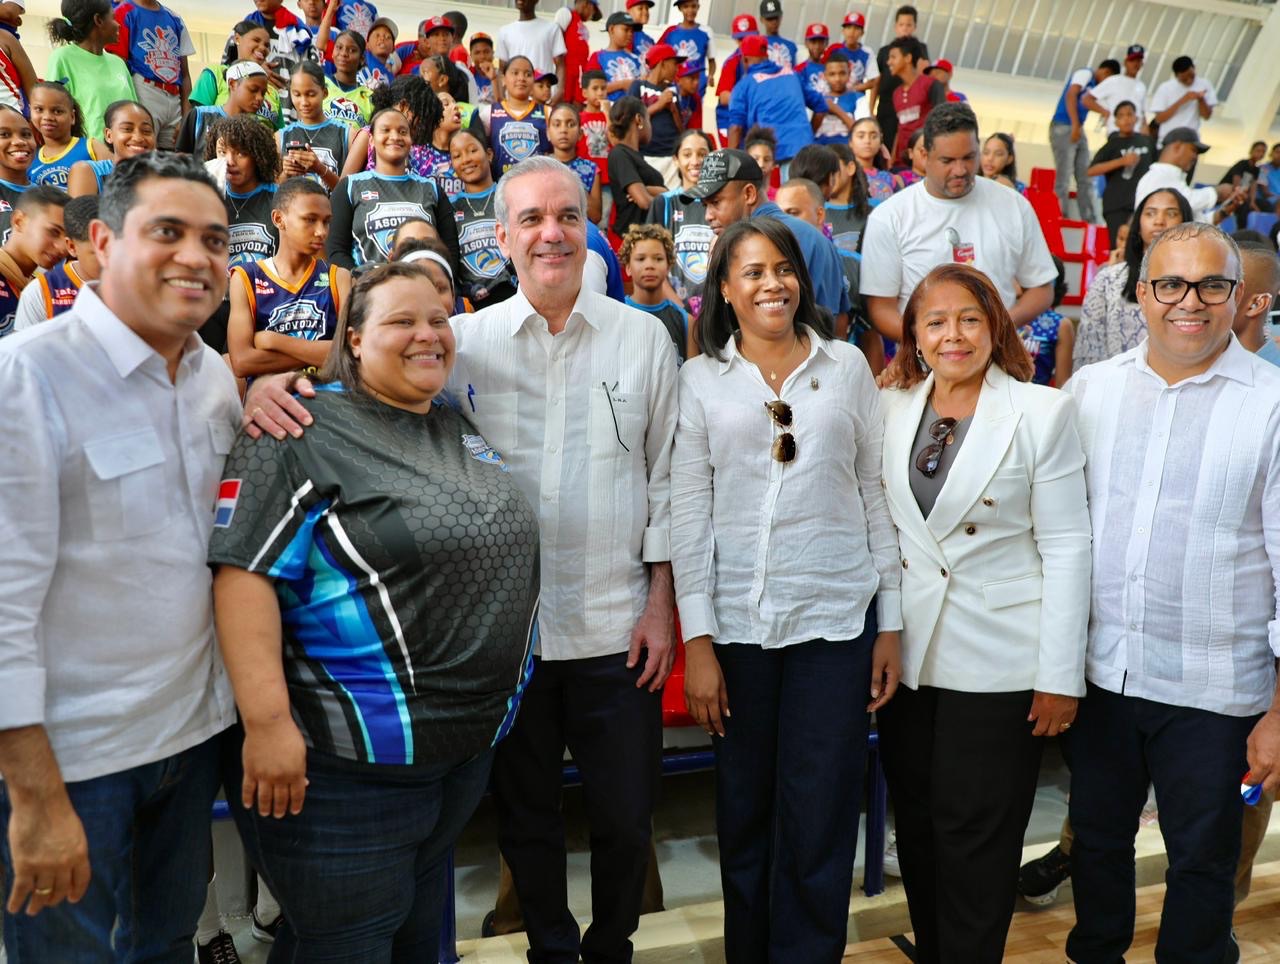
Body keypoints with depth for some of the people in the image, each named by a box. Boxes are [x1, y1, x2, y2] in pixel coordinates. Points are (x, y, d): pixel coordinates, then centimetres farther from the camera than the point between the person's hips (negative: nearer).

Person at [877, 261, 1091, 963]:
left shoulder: (1043, 412, -6)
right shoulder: (891, 408, 5)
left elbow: (1067, 549, -6)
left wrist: (1060, 675, -8)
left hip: (997, 661, -4)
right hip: (907, 655, 4)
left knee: (974, 838, 4)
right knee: (917, 826, 15)